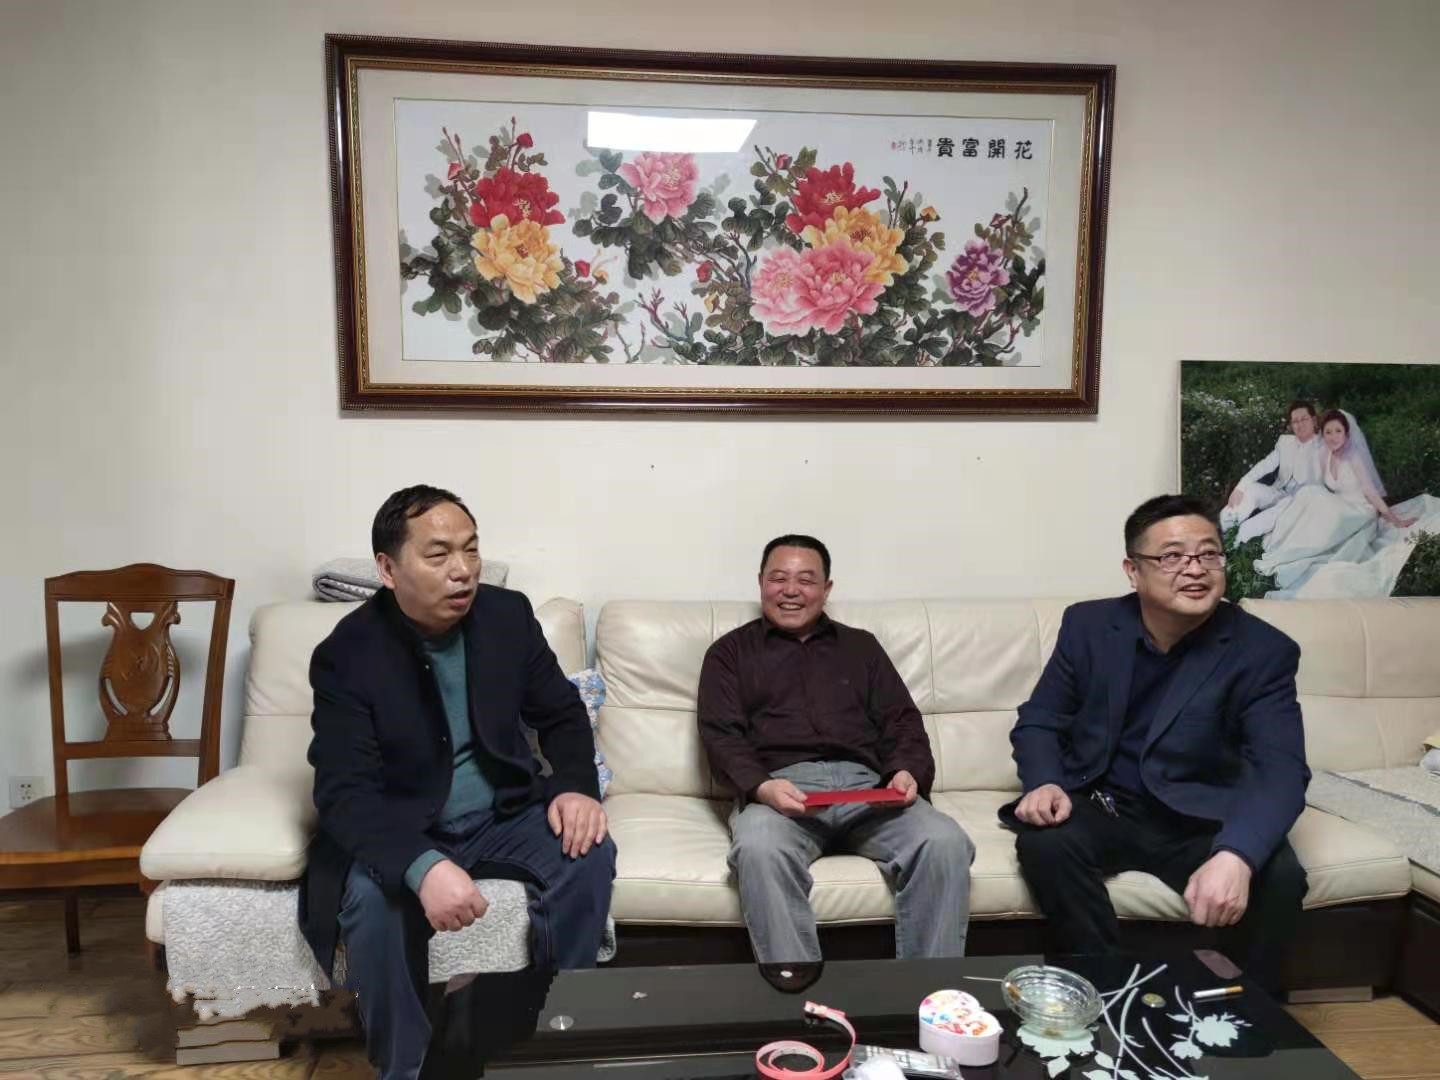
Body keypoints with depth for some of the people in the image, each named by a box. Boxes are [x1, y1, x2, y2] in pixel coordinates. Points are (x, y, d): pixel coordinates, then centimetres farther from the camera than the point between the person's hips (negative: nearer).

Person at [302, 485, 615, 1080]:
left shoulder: (509, 614, -6)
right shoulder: (346, 654, -17)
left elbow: (562, 713, 5)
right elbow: (344, 792, -25)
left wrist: (575, 786, -17)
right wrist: (423, 866, -43)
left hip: (504, 814, 3)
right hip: (400, 829, -2)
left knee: (590, 854, -22)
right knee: (372, 897, -33)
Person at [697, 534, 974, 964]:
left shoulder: (861, 645, 26)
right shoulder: (731, 651, 18)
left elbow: (902, 720, 17)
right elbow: (721, 735, 5)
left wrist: (908, 771, -6)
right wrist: (761, 787, -16)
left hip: (867, 784, 3)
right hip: (780, 786, -2)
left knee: (945, 842, -27)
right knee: (759, 849, -37)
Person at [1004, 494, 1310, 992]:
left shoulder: (1264, 651, -10)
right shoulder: (1087, 625, -4)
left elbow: (1280, 771, -22)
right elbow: (1038, 722, 3)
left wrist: (1235, 854, -43)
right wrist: (1044, 783, -22)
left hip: (1200, 821, 0)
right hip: (1100, 806, 1)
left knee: (1278, 877, -28)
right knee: (1044, 843, -29)